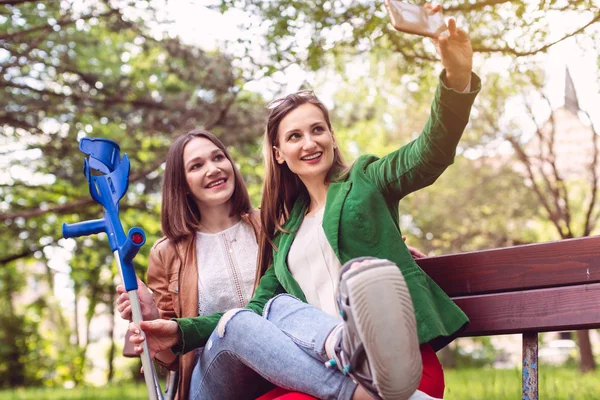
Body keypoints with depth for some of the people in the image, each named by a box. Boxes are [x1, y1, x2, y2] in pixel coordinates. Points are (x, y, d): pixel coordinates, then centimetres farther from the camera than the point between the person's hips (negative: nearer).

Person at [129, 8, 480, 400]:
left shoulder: (365, 182, 13)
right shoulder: (286, 231, 25)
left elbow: (430, 154, -6)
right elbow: (258, 309, 19)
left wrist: (458, 78, -25)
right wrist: (182, 332, 3)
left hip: (396, 351, -5)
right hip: (330, 366, 5)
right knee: (257, 315, -18)